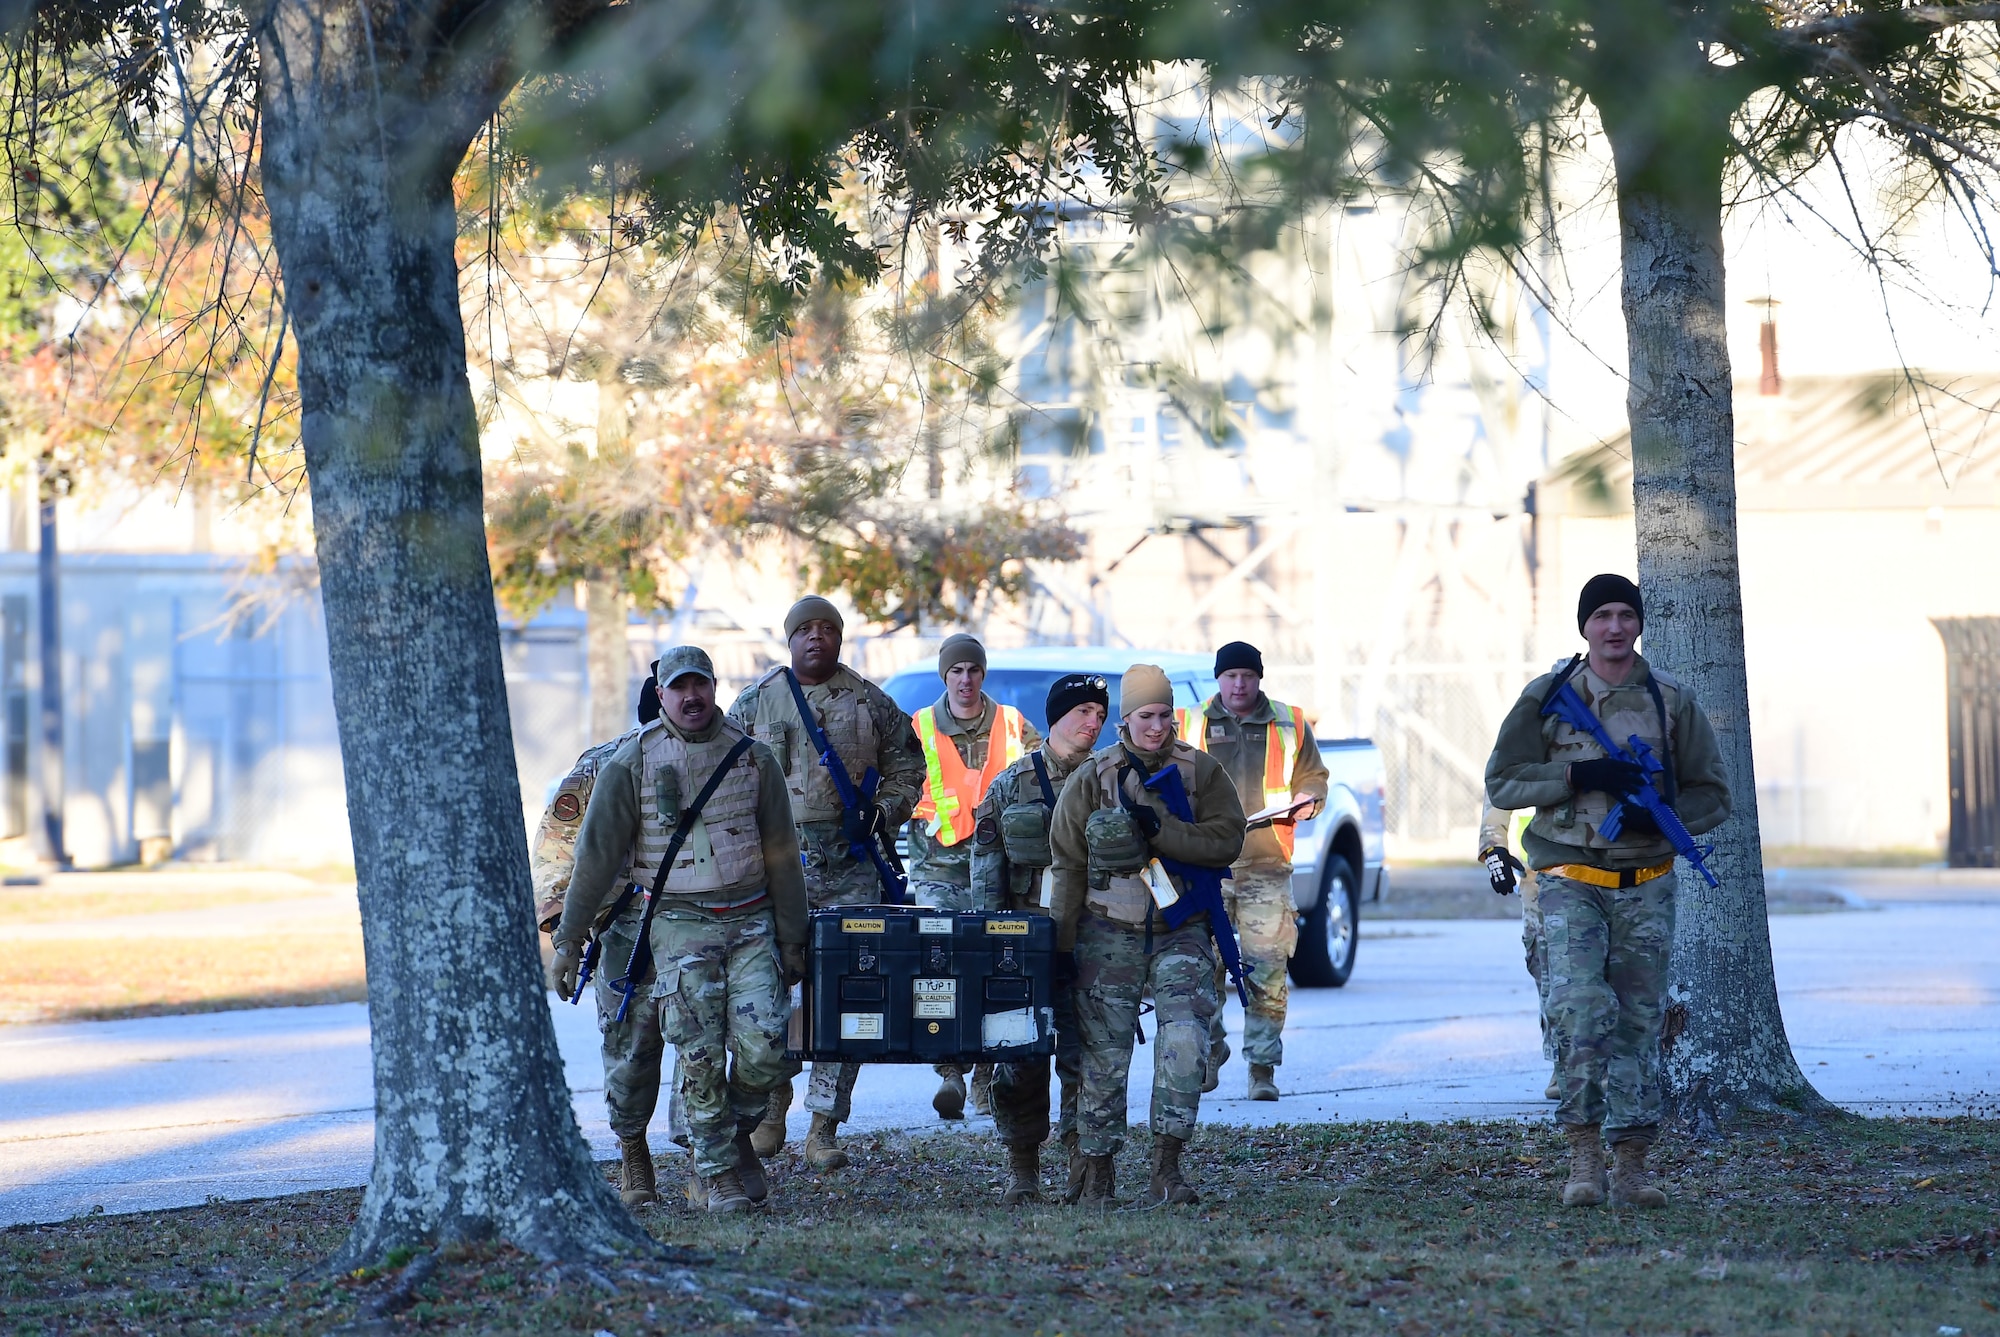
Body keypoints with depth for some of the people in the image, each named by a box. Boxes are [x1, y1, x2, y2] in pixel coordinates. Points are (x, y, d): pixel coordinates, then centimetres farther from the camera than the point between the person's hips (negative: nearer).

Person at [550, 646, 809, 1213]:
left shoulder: (752, 758, 7)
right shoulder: (633, 762, 0)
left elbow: (782, 853, 13)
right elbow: (597, 853, 1)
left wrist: (793, 938, 12)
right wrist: (569, 939, -1)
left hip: (751, 920, 2)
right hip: (680, 925, -2)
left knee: (766, 1047, -11)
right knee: (699, 1055, -8)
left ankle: (736, 1132, 17)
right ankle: (718, 1174, 4)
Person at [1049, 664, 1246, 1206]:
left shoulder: (1201, 772, 3)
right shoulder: (1090, 779, 2)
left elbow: (1226, 840, -7)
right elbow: (1068, 866, 3)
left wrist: (1157, 827, -17)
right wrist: (1061, 946, 0)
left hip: (1182, 933, 0)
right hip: (1110, 933, 0)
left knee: (1185, 1041, -16)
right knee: (1104, 1054, 0)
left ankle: (1166, 1168, -11)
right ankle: (1097, 1174, 11)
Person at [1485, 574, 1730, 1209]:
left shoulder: (1673, 700, 6)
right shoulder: (1547, 697, 3)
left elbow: (1711, 795, 10)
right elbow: (1502, 782, 2)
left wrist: (1662, 815, -11)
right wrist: (1578, 776, -12)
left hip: (1645, 886, 2)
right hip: (1570, 881, -2)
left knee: (1639, 1020, 2)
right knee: (1582, 1007, -18)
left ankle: (1630, 1164, 8)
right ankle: (1584, 1155, -12)